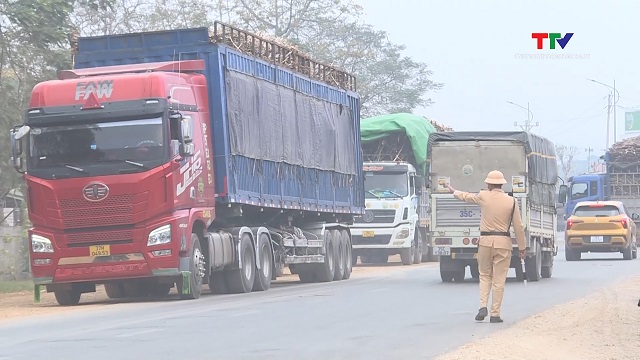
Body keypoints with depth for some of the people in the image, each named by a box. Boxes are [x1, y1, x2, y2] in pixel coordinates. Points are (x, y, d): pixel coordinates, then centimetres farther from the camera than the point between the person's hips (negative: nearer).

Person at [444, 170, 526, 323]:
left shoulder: (483, 196, -2)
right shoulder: (511, 201, -2)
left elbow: (466, 197, 19)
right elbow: (518, 227, 0)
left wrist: (453, 191, 39)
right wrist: (522, 247, 9)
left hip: (485, 241, 1)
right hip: (503, 242, -1)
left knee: (484, 275, 16)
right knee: (499, 280, 3)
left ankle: (483, 307, -1)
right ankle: (495, 314, 4)